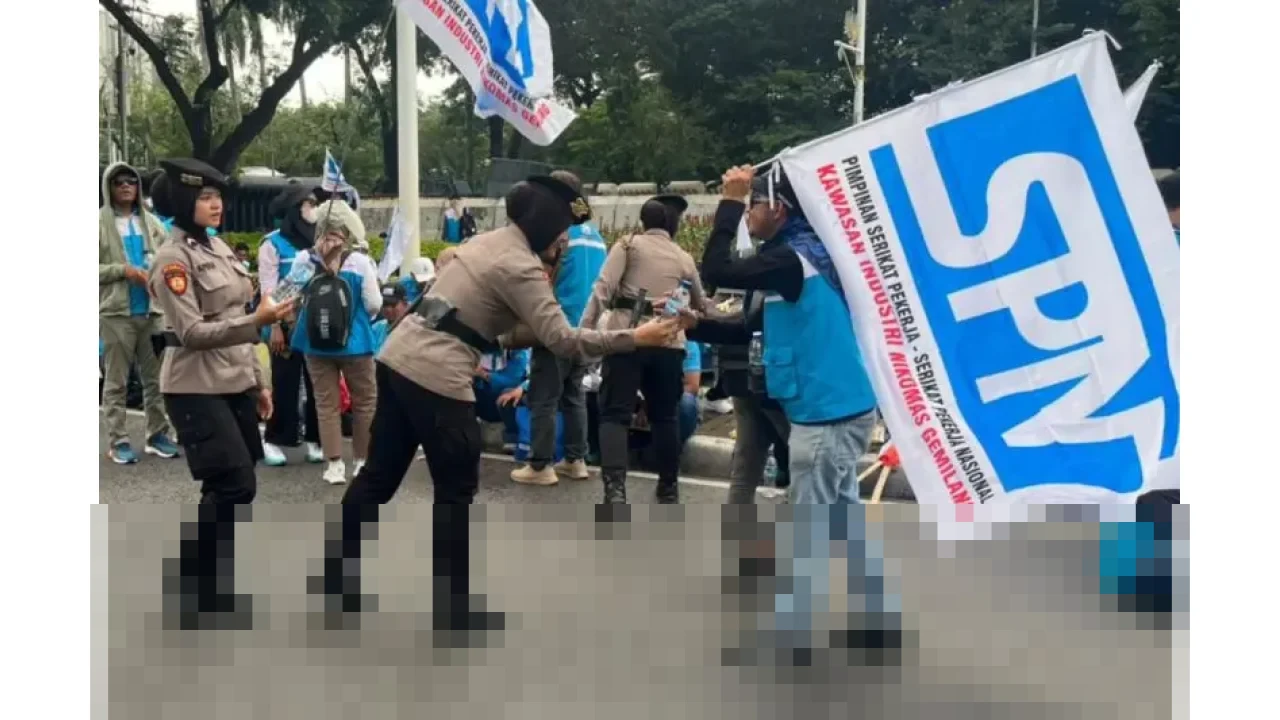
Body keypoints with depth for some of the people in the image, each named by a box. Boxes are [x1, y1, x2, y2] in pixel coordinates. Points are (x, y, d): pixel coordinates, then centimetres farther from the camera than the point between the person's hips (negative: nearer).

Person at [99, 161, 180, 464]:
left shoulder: (151, 222, 10)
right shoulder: (100, 223, -3)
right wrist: (123, 271, -15)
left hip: (152, 310, 4)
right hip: (116, 312, -4)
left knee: (156, 378, 10)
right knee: (116, 382, 2)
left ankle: (158, 435, 19)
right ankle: (118, 441, 6)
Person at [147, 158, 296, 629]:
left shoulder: (219, 248, 13)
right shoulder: (173, 259, -12)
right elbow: (192, 332, -19)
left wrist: (258, 381, 17)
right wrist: (257, 321, -28)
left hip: (236, 383, 8)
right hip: (197, 389, -8)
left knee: (232, 488, 9)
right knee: (235, 486, -11)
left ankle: (214, 579, 23)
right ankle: (192, 589, 3)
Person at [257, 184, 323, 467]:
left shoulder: (317, 240, 9)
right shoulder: (273, 243, -5)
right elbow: (268, 289, -8)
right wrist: (275, 327, -13)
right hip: (287, 325, -4)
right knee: (284, 383, 1)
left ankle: (314, 439, 14)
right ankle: (274, 440, 10)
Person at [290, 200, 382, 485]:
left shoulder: (303, 259, -6)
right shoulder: (360, 262, -12)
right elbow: (374, 305, -8)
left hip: (315, 342, 2)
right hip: (354, 342, -2)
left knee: (326, 403, 8)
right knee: (364, 401, 12)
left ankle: (334, 463, 7)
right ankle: (363, 460, 16)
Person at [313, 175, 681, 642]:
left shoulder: (489, 241, 16)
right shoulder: (519, 266, -12)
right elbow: (561, 339, -18)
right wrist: (634, 338, -16)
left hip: (399, 359, 9)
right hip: (436, 376, -9)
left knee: (379, 476, 16)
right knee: (457, 492, 4)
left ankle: (335, 584, 25)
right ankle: (453, 610, 12)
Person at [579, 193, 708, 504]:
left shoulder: (629, 244, 6)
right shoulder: (684, 258, 17)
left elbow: (603, 288, -7)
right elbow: (699, 304, 31)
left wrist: (584, 330, -9)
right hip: (668, 341, 3)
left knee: (615, 413, -4)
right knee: (664, 416, 17)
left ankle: (615, 489, -20)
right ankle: (668, 488, 25)